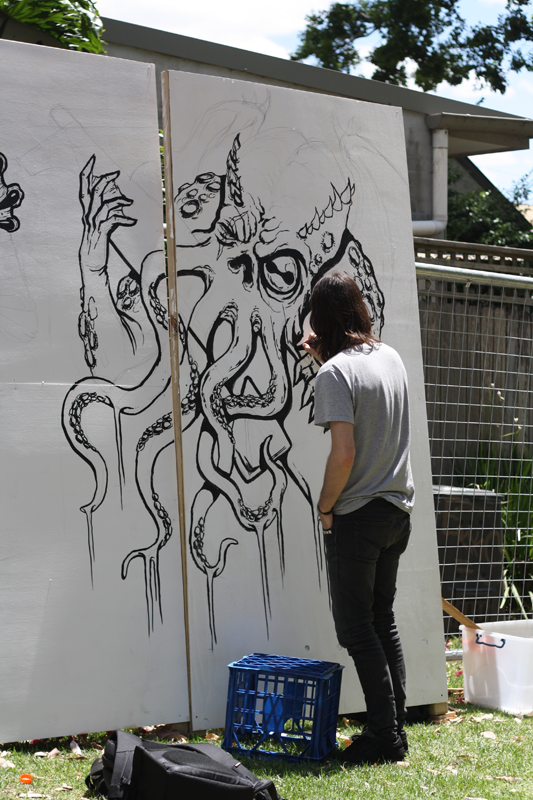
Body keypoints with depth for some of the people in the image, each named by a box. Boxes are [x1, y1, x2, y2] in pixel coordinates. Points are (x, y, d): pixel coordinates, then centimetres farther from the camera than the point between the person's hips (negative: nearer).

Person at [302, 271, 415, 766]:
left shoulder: (334, 373, -16)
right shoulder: (390, 357, 6)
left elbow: (344, 452, -23)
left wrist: (325, 507, -9)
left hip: (356, 517, -7)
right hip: (397, 511, 7)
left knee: (356, 629, 2)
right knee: (383, 622, 15)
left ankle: (384, 736, 4)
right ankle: (396, 732, 19)